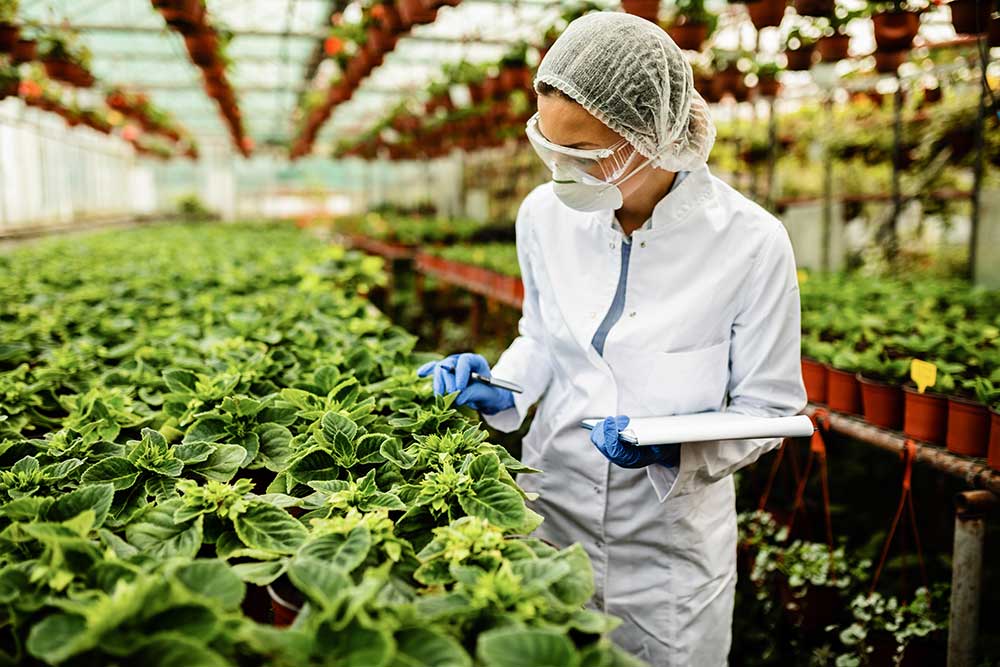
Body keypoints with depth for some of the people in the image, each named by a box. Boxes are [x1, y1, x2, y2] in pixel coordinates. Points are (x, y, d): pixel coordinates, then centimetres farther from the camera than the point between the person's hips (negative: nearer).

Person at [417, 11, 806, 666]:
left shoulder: (751, 242, -19)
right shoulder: (546, 214, -8)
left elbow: (767, 408, -10)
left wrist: (673, 446, -27)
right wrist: (502, 392, -9)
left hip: (670, 539, -3)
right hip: (553, 508, 4)